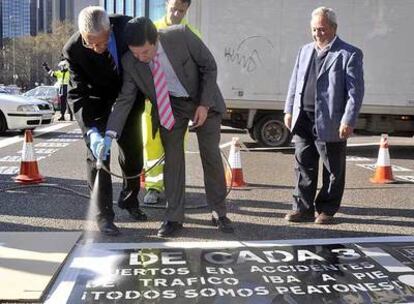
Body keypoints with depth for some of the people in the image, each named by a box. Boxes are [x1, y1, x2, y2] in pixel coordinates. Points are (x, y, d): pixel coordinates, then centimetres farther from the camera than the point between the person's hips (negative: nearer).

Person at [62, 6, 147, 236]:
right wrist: (91, 130, -42)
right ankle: (103, 214, 6)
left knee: (133, 153, 13)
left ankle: (129, 200, 36)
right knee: (98, 155, -7)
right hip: (96, 106, -3)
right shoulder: (73, 49, -29)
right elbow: (78, 95, -28)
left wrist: (141, 100, -1)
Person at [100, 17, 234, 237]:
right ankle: (174, 217, 8)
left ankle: (219, 212, 15)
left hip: (202, 100, -1)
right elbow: (125, 99, -14)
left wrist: (205, 104, -19)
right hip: (169, 105, 2)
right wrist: (110, 134, -24)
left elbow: (209, 66, -15)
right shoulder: (130, 62, -19)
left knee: (211, 155, 1)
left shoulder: (181, 35, -27)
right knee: (172, 158, -3)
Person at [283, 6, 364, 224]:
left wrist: (348, 120, -16)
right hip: (303, 119, 5)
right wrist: (289, 110, 11)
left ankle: (326, 210, 20)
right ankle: (303, 208, 18)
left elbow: (356, 90, -9)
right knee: (303, 165, 8)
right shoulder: (305, 51, 15)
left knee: (333, 170, 6)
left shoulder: (349, 54, -4)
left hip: (330, 122, -5)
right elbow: (294, 83, 18)